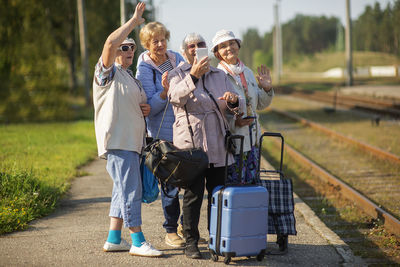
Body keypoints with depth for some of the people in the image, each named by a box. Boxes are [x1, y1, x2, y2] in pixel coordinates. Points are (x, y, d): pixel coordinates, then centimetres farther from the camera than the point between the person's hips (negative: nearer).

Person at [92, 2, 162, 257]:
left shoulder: (132, 78, 24)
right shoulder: (107, 72, -2)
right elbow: (110, 43, -21)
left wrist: (146, 108, 11)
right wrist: (134, 21, -15)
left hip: (132, 141, 9)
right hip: (117, 140, -9)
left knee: (124, 190, 11)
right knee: (131, 190, -11)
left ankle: (114, 239, 18)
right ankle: (138, 241, -9)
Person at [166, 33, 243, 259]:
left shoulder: (220, 75, 17)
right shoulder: (178, 75, 4)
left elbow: (237, 107, 14)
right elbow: (176, 97, -18)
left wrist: (233, 101, -11)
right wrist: (193, 75, -32)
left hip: (217, 143, 4)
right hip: (190, 142, -4)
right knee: (194, 193, -6)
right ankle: (191, 242, 1)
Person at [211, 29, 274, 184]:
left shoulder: (248, 73, 11)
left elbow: (260, 105, 18)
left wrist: (266, 89, -1)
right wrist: (233, 122, -26)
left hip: (252, 140, 7)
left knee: (252, 183, 12)